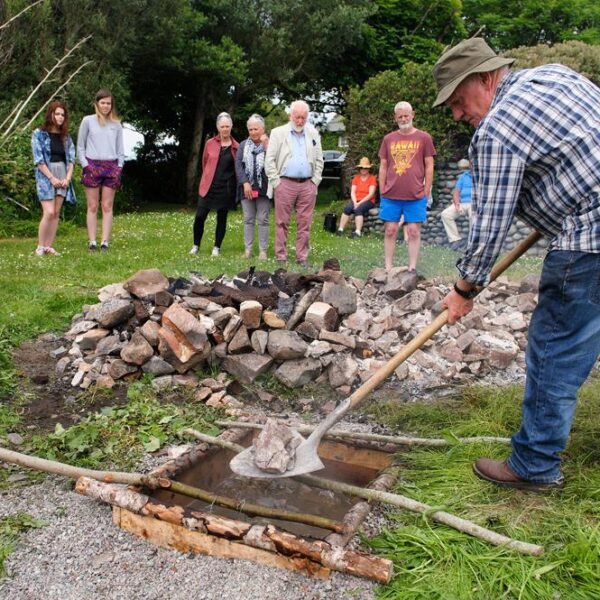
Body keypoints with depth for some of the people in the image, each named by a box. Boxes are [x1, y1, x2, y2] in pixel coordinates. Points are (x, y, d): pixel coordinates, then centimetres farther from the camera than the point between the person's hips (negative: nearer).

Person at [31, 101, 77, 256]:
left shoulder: (65, 136, 14)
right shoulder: (39, 134, 0)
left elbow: (71, 158, 9)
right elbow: (38, 159, -6)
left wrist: (68, 177, -5)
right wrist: (52, 178, -12)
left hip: (63, 176, 5)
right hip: (46, 176, -4)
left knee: (56, 213, 2)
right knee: (49, 212, -15)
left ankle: (49, 246, 7)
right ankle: (40, 247, -3)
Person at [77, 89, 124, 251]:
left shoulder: (116, 124, 11)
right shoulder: (88, 121, 5)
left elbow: (120, 149, 13)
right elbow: (80, 146, 6)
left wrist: (119, 167, 1)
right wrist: (85, 165, -6)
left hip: (112, 167, 2)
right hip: (92, 166, -2)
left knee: (107, 207, 0)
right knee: (93, 206, -1)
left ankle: (105, 242, -1)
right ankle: (92, 241, -1)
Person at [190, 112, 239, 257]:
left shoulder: (235, 147, 1)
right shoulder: (210, 144, 3)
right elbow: (205, 163, 14)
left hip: (226, 188, 0)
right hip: (209, 187, 1)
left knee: (222, 218, 5)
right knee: (200, 216, -4)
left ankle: (217, 248, 16)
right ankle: (196, 245, 12)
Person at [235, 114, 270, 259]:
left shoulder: (270, 144, 3)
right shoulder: (243, 145, 12)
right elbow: (238, 165, 3)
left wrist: (266, 145, -14)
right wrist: (245, 183, -9)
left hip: (264, 189, -3)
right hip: (247, 188, 3)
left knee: (263, 220, 1)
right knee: (248, 219, 6)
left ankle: (263, 250, 6)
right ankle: (248, 249, 11)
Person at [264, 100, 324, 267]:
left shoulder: (313, 134, 13)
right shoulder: (278, 133, 4)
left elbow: (319, 160, 14)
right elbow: (269, 160, 0)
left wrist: (315, 181, 5)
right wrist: (276, 181, -5)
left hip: (307, 185, 3)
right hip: (285, 183, -2)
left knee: (304, 223, 3)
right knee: (282, 222, 0)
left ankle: (302, 257, 9)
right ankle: (281, 257, 5)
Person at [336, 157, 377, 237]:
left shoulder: (372, 178, 0)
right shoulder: (356, 178, 13)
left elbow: (371, 194, -9)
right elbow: (352, 192, 6)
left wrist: (360, 203, -16)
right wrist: (355, 202, -13)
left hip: (367, 201, -4)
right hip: (356, 200, 4)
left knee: (358, 209, -35)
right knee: (347, 208, -27)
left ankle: (358, 232, -42)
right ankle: (340, 229, -31)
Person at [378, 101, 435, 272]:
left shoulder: (424, 138, 5)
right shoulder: (388, 139, 11)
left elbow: (429, 166, 4)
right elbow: (383, 166, 13)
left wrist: (426, 191, -1)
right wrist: (382, 191, 6)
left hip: (415, 196, -2)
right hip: (390, 195, 2)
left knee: (413, 231, 0)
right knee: (390, 231, 3)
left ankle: (412, 269, 6)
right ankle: (388, 268, 10)